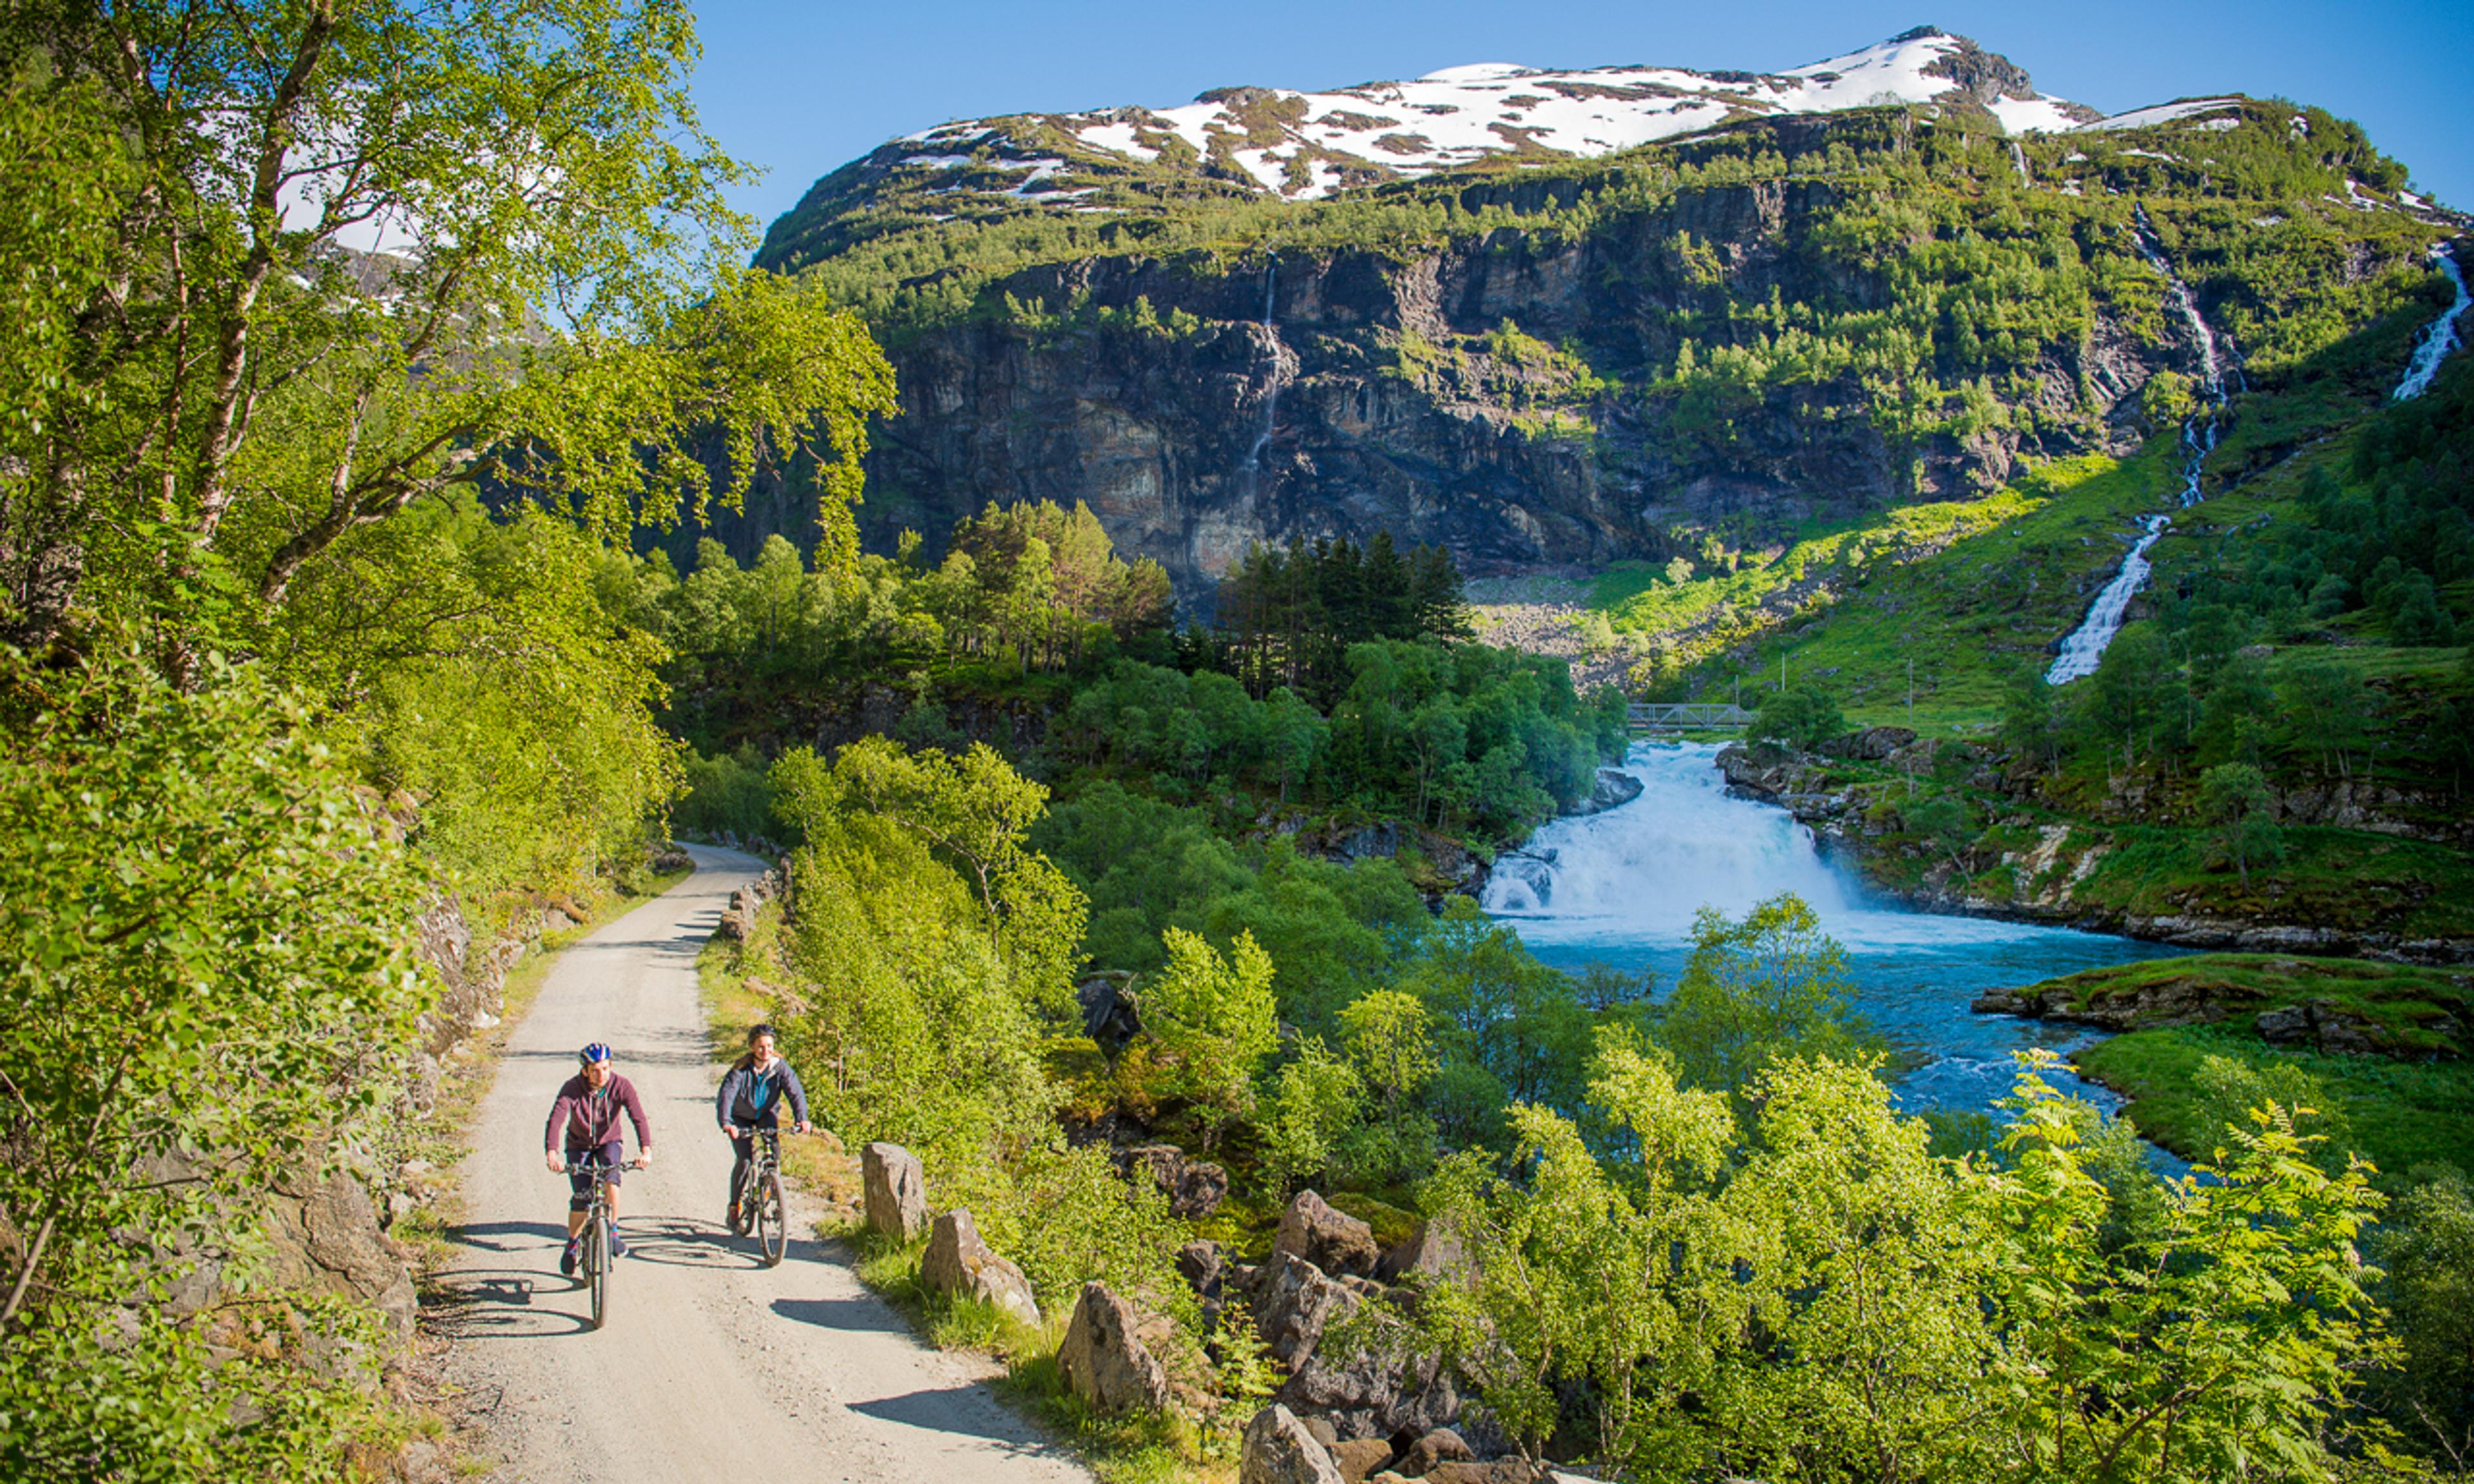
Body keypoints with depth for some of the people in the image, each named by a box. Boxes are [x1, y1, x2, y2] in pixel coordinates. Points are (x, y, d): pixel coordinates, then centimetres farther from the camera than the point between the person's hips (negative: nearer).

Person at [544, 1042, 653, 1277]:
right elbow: (555, 1119, -37)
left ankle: (613, 1231, -12)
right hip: (579, 1145, 0)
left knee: (611, 1176, -30)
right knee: (581, 1200, -10)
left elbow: (639, 1118, -32)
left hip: (609, 1142, 0)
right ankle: (573, 1244, 18)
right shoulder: (572, 1089, -25)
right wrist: (551, 1153, -54)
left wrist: (646, 1151, -48)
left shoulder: (621, 1086, -23)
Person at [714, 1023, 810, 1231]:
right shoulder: (741, 1070, -26)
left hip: (767, 1114, 2)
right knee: (745, 1160, -14)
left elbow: (796, 1092, -28)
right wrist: (726, 1123, -54)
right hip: (741, 1118, -2)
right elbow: (726, 1095, -37)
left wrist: (801, 1118, -45)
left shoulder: (780, 1067, -21)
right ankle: (734, 1209, 2)